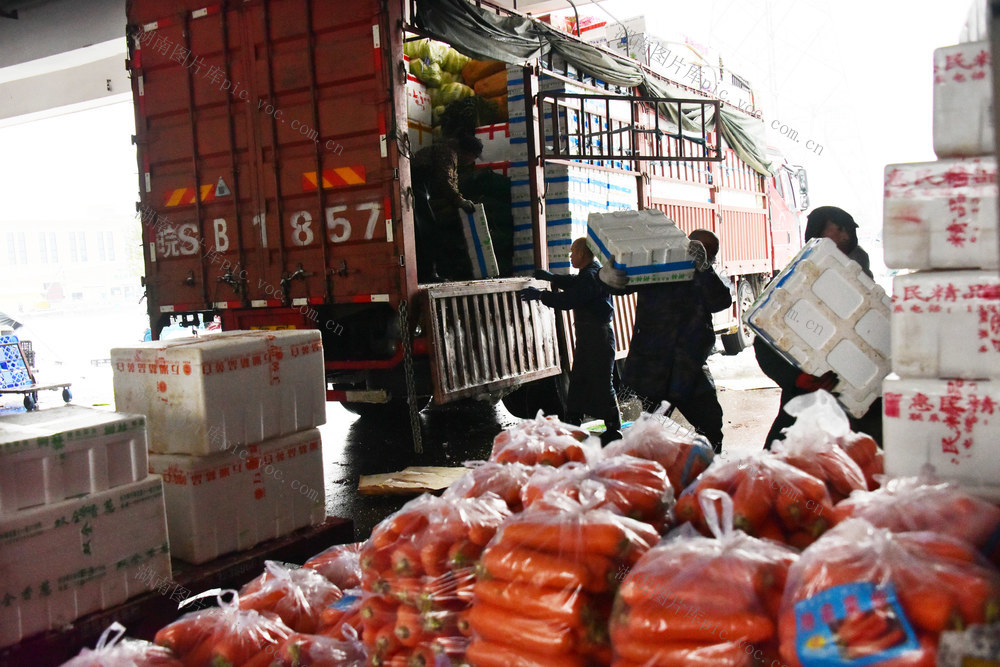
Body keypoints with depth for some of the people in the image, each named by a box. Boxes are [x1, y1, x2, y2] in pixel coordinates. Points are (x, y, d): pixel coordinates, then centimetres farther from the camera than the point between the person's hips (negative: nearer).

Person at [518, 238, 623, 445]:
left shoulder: (591, 276, -19)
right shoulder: (589, 273, 13)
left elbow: (568, 300, -26)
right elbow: (572, 283, 30)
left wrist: (539, 295, -20)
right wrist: (551, 278, 19)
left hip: (597, 336, -11)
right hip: (587, 336, 11)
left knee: (601, 383, -4)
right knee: (578, 380, 14)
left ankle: (614, 429, 4)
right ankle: (572, 423, 23)